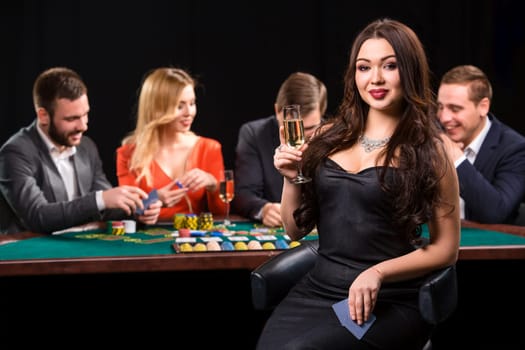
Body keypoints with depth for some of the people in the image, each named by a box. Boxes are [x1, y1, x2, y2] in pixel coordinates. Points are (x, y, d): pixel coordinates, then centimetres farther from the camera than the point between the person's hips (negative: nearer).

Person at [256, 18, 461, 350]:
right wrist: (292, 179, -2)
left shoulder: (429, 151, -1)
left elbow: (446, 248, 0)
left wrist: (378, 272, -14)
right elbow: (297, 230, 16)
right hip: (316, 291, 3)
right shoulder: (328, 137, 10)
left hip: (389, 303, -3)